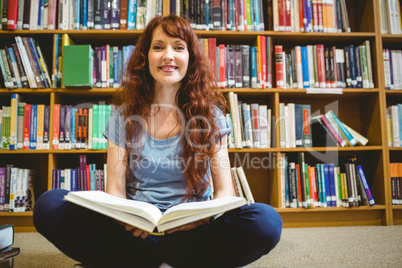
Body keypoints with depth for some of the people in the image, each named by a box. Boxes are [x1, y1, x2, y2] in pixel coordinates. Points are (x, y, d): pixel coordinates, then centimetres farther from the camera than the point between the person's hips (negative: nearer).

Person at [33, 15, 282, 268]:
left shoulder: (209, 114, 3)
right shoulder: (124, 115, 5)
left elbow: (225, 190, 0)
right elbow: (115, 187, 1)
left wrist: (206, 215, -24)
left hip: (190, 230, 0)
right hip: (136, 231, 1)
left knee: (266, 220, -28)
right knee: (50, 204, -21)